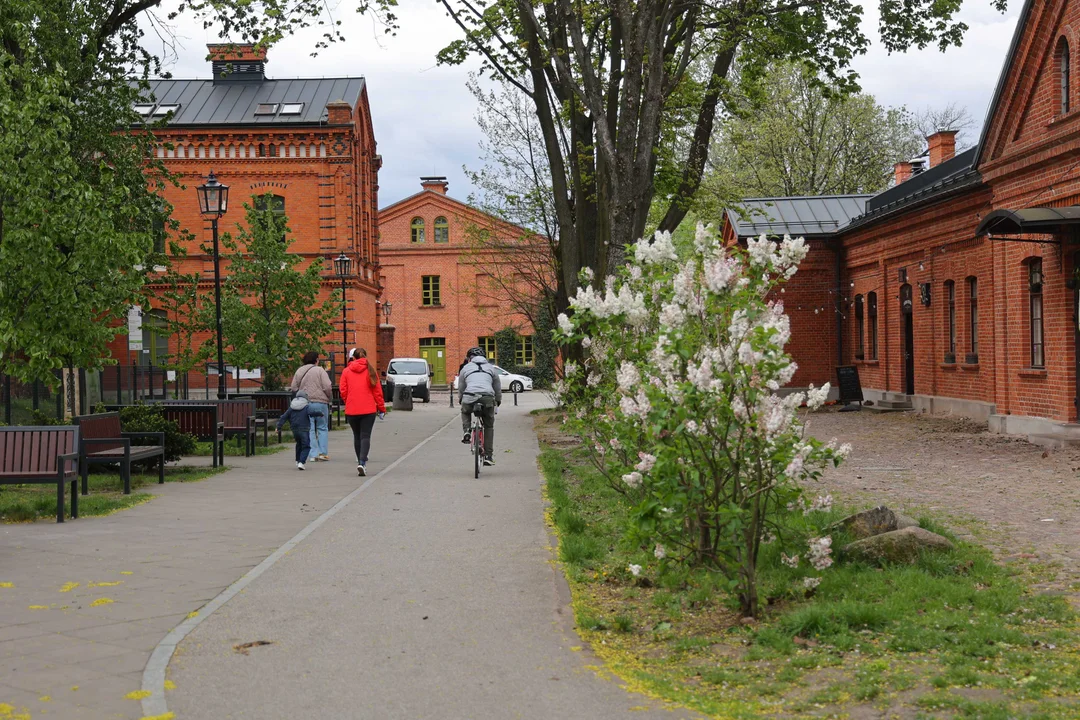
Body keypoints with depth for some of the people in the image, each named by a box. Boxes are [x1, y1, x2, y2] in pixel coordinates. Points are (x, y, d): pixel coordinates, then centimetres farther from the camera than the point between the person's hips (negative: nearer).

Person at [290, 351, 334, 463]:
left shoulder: (299, 371, 10)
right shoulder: (319, 370, -4)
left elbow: (293, 388, 10)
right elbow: (327, 387, -11)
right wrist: (330, 398, 6)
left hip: (305, 403, 3)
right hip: (320, 402, -3)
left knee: (309, 429, 6)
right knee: (322, 428, 7)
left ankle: (313, 454, 2)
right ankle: (323, 452, 2)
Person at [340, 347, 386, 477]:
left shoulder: (346, 371, 1)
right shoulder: (370, 370, 0)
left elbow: (343, 392, 1)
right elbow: (377, 391, 0)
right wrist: (381, 408, 8)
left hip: (351, 410, 1)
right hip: (368, 409, -1)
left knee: (357, 436, 15)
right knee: (365, 436, -2)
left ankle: (361, 461, 21)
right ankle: (362, 462, -18)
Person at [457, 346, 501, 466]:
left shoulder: (466, 368, 22)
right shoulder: (491, 368, 25)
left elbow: (460, 389, 25)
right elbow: (498, 388, 30)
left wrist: (460, 400, 43)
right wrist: (498, 401, 47)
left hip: (469, 397, 0)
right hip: (488, 399, 1)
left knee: (465, 412, 35)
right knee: (489, 426, 17)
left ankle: (467, 431, 9)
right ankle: (488, 456, 13)